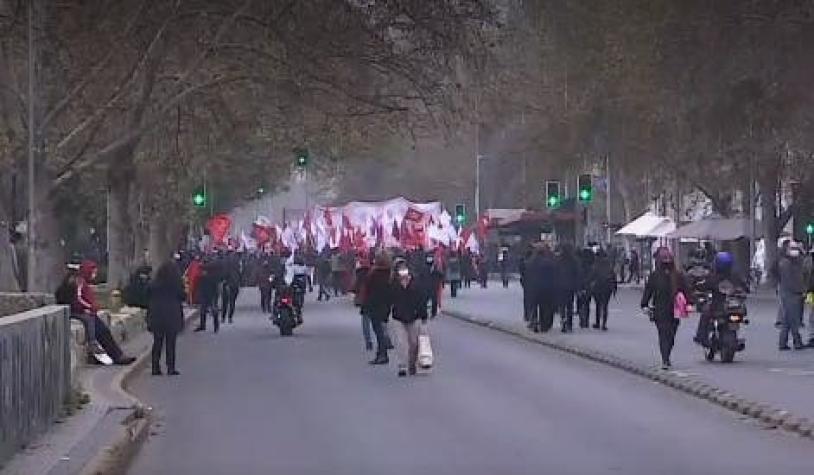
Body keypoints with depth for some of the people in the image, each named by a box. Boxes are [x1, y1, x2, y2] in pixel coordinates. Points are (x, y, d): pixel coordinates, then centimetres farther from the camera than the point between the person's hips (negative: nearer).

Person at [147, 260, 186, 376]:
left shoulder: (153, 284, 2)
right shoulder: (176, 284, -7)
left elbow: (149, 299, 5)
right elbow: (183, 297, 0)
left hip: (156, 315, 3)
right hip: (172, 316, -3)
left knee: (157, 342, 9)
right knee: (171, 343, 2)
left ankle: (155, 367, 8)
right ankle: (171, 368, 0)